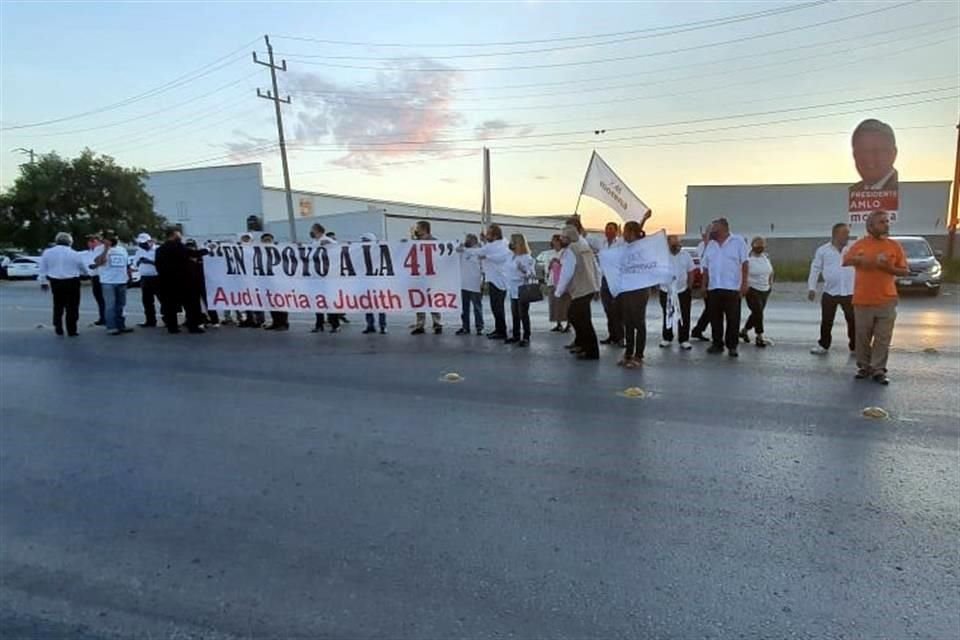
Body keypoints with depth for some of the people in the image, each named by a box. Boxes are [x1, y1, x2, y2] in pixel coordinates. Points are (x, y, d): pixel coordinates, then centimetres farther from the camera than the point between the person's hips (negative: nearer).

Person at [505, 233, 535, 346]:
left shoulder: (526, 257, -13)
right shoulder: (512, 257, 11)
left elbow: (532, 273, -17)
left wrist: (526, 271, -34)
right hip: (513, 291, 8)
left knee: (523, 315, -3)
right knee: (514, 315, 13)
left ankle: (526, 338, 4)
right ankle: (516, 336, 22)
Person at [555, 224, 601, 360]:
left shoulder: (570, 251, -12)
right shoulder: (586, 247, 13)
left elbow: (566, 274, -14)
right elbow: (597, 269, 14)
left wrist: (558, 292, -3)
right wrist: (596, 286, 21)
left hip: (580, 291, -9)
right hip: (590, 288, 9)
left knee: (584, 321, -2)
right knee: (575, 316, 21)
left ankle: (592, 352, 3)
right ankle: (581, 344, 30)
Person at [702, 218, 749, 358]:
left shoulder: (738, 241, 0)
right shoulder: (710, 245, 15)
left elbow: (744, 263, -5)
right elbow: (706, 267, 15)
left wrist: (744, 283, -12)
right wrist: (704, 285, 7)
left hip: (732, 288, -5)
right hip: (714, 288, 5)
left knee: (733, 319, -2)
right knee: (715, 318, 7)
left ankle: (732, 346, 6)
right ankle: (717, 344, 16)